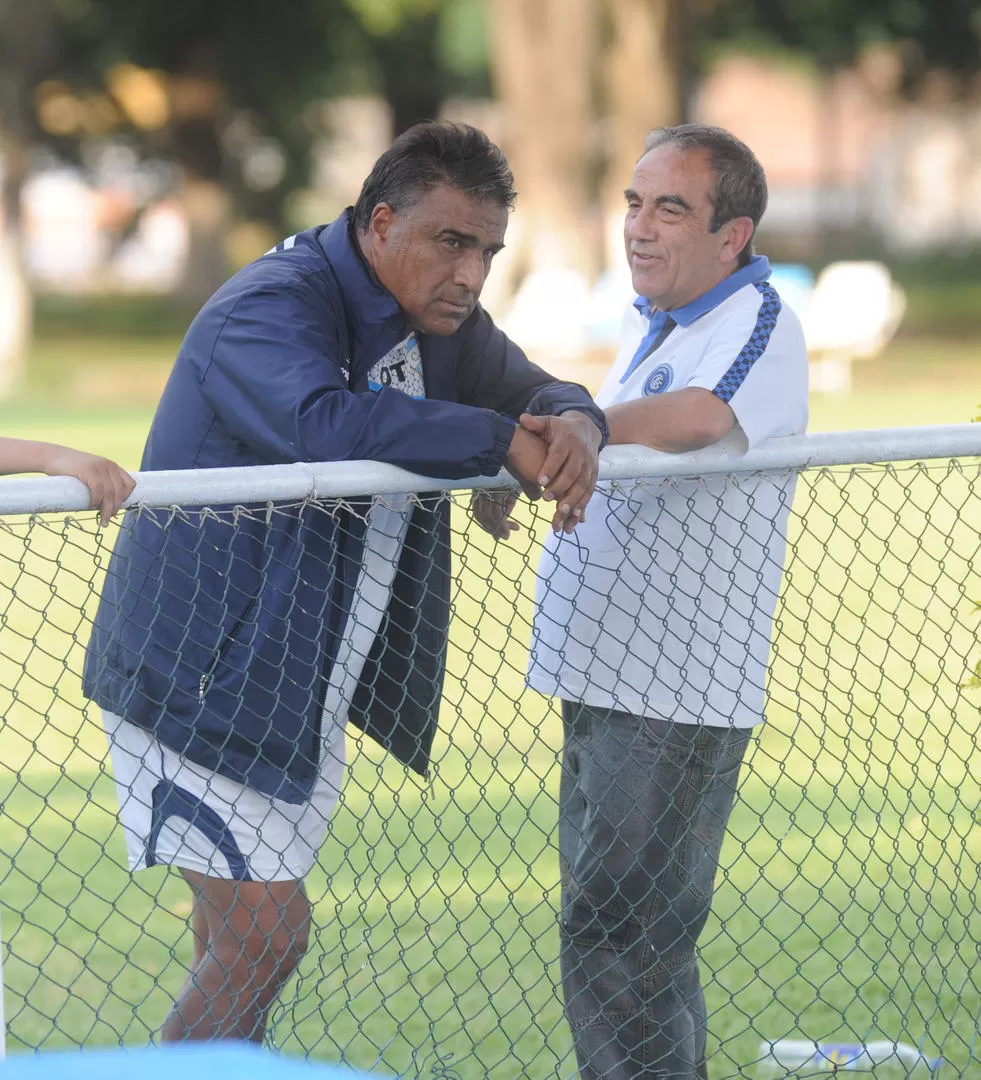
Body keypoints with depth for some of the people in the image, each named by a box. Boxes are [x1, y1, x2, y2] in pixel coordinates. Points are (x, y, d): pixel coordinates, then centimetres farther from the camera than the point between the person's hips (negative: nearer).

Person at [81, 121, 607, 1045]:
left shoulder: (440, 319, 7)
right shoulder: (268, 309, -21)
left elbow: (531, 392, 14)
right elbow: (328, 423, -40)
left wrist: (572, 425, -12)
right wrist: (501, 441, -32)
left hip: (304, 688, 9)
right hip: (201, 680, -9)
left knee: (240, 931, 14)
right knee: (265, 933, -15)